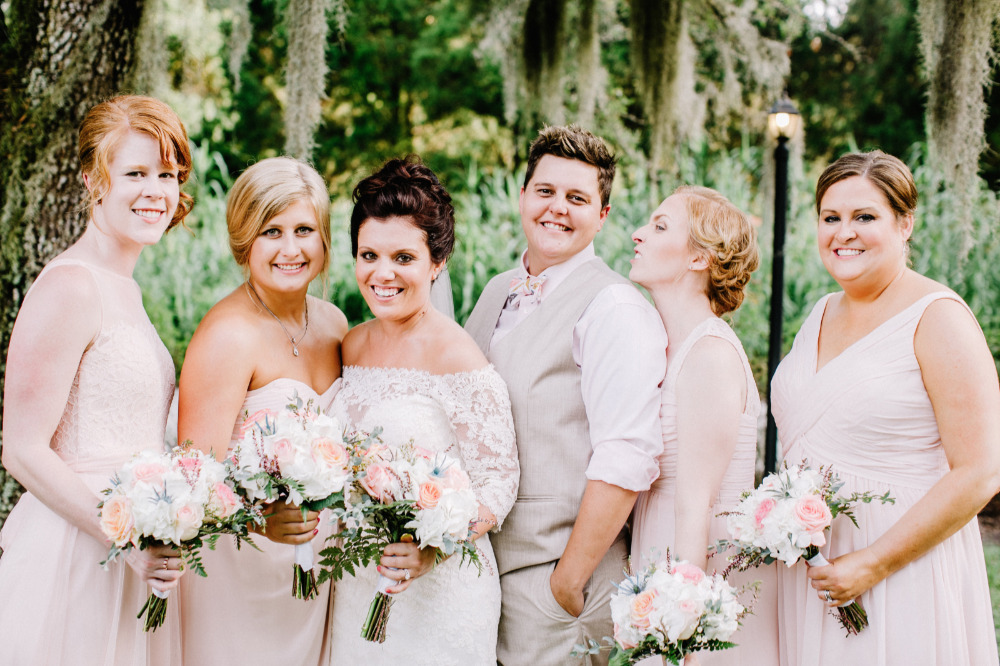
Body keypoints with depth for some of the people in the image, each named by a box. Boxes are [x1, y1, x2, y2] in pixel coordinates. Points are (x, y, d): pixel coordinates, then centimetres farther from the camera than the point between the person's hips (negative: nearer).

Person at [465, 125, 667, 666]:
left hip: (555, 568, -7)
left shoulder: (614, 309, -13)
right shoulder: (498, 293, 11)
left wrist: (569, 581, -19)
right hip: (477, 561, 7)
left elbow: (627, 460, -20)